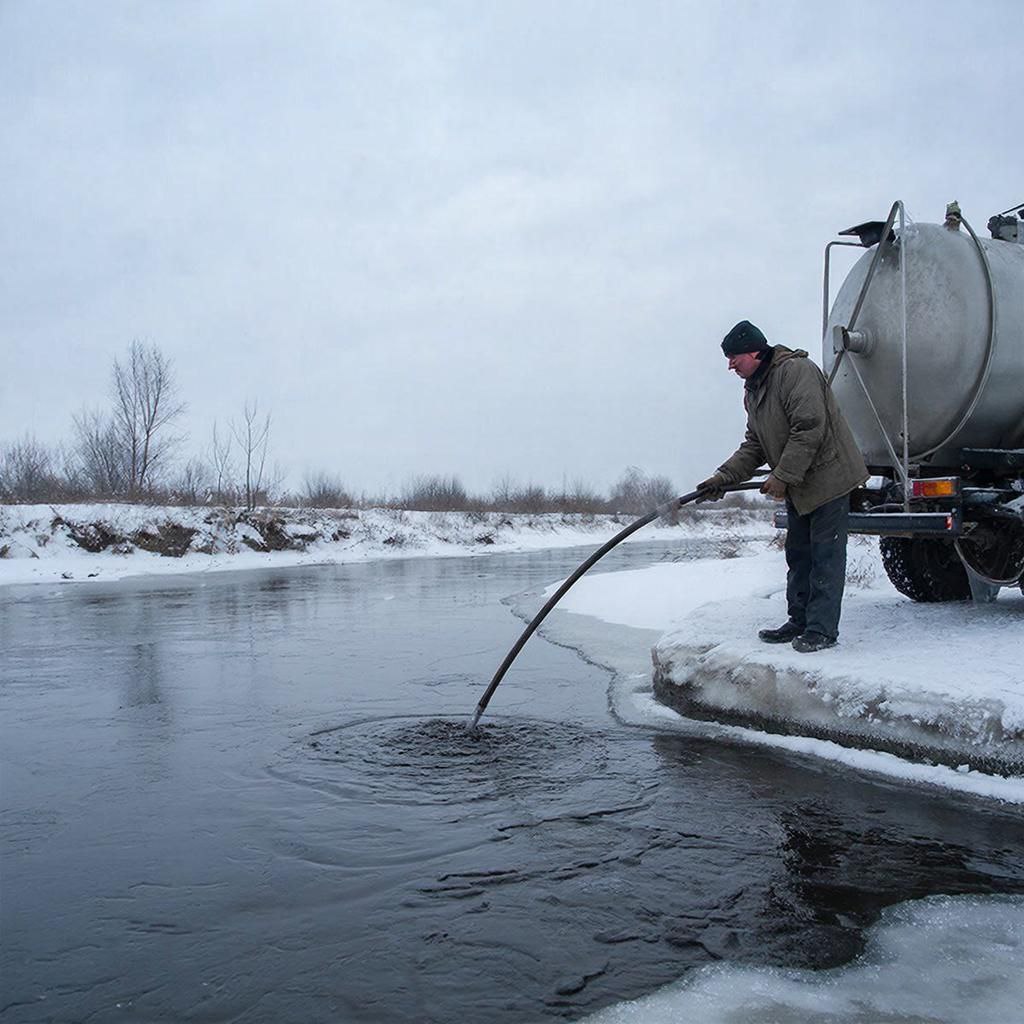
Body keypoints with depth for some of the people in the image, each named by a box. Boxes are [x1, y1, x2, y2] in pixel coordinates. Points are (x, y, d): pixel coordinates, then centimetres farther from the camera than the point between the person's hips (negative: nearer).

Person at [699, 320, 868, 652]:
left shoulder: (796, 370, -17)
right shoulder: (752, 391, 13)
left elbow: (810, 428, -25)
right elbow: (754, 444, 14)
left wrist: (782, 476, -23)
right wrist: (724, 476, 0)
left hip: (827, 478, -10)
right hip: (796, 487, 10)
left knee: (825, 555, -6)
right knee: (798, 554, 13)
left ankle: (822, 628, -3)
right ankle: (800, 621, 22)